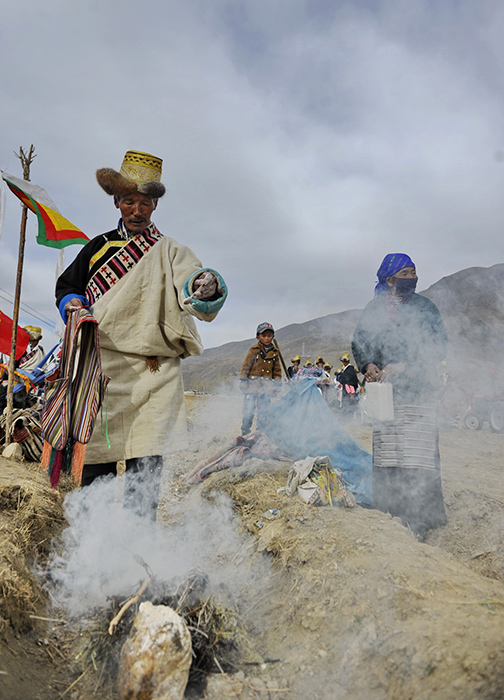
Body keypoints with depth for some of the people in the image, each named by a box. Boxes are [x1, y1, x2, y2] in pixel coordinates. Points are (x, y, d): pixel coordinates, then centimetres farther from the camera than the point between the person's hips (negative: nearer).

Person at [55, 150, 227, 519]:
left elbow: (190, 284, -12)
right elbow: (66, 284, 26)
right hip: (100, 369, 3)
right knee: (95, 458, 9)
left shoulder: (169, 250, 7)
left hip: (153, 373, -3)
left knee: (145, 466, -8)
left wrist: (206, 287, -36)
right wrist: (72, 302, 3)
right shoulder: (98, 247, 17)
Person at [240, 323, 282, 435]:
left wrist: (277, 384, 12)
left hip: (266, 386, 3)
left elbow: (277, 370, 16)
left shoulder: (275, 352, 10)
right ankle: (245, 432, 9)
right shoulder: (254, 350, -2)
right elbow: (245, 367, -1)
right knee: (249, 410, -4)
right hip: (253, 383, -3)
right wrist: (243, 381, -5)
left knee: (263, 411, 7)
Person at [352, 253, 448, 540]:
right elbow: (359, 343, 15)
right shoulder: (374, 309, 12)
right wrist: (368, 365, -6)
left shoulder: (425, 307, 7)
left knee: (417, 449, -8)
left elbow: (439, 347, 1)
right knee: (385, 449, 1)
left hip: (418, 390, -2)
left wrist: (404, 366, -12)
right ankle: (389, 511, 12)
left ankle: (418, 518, 1)